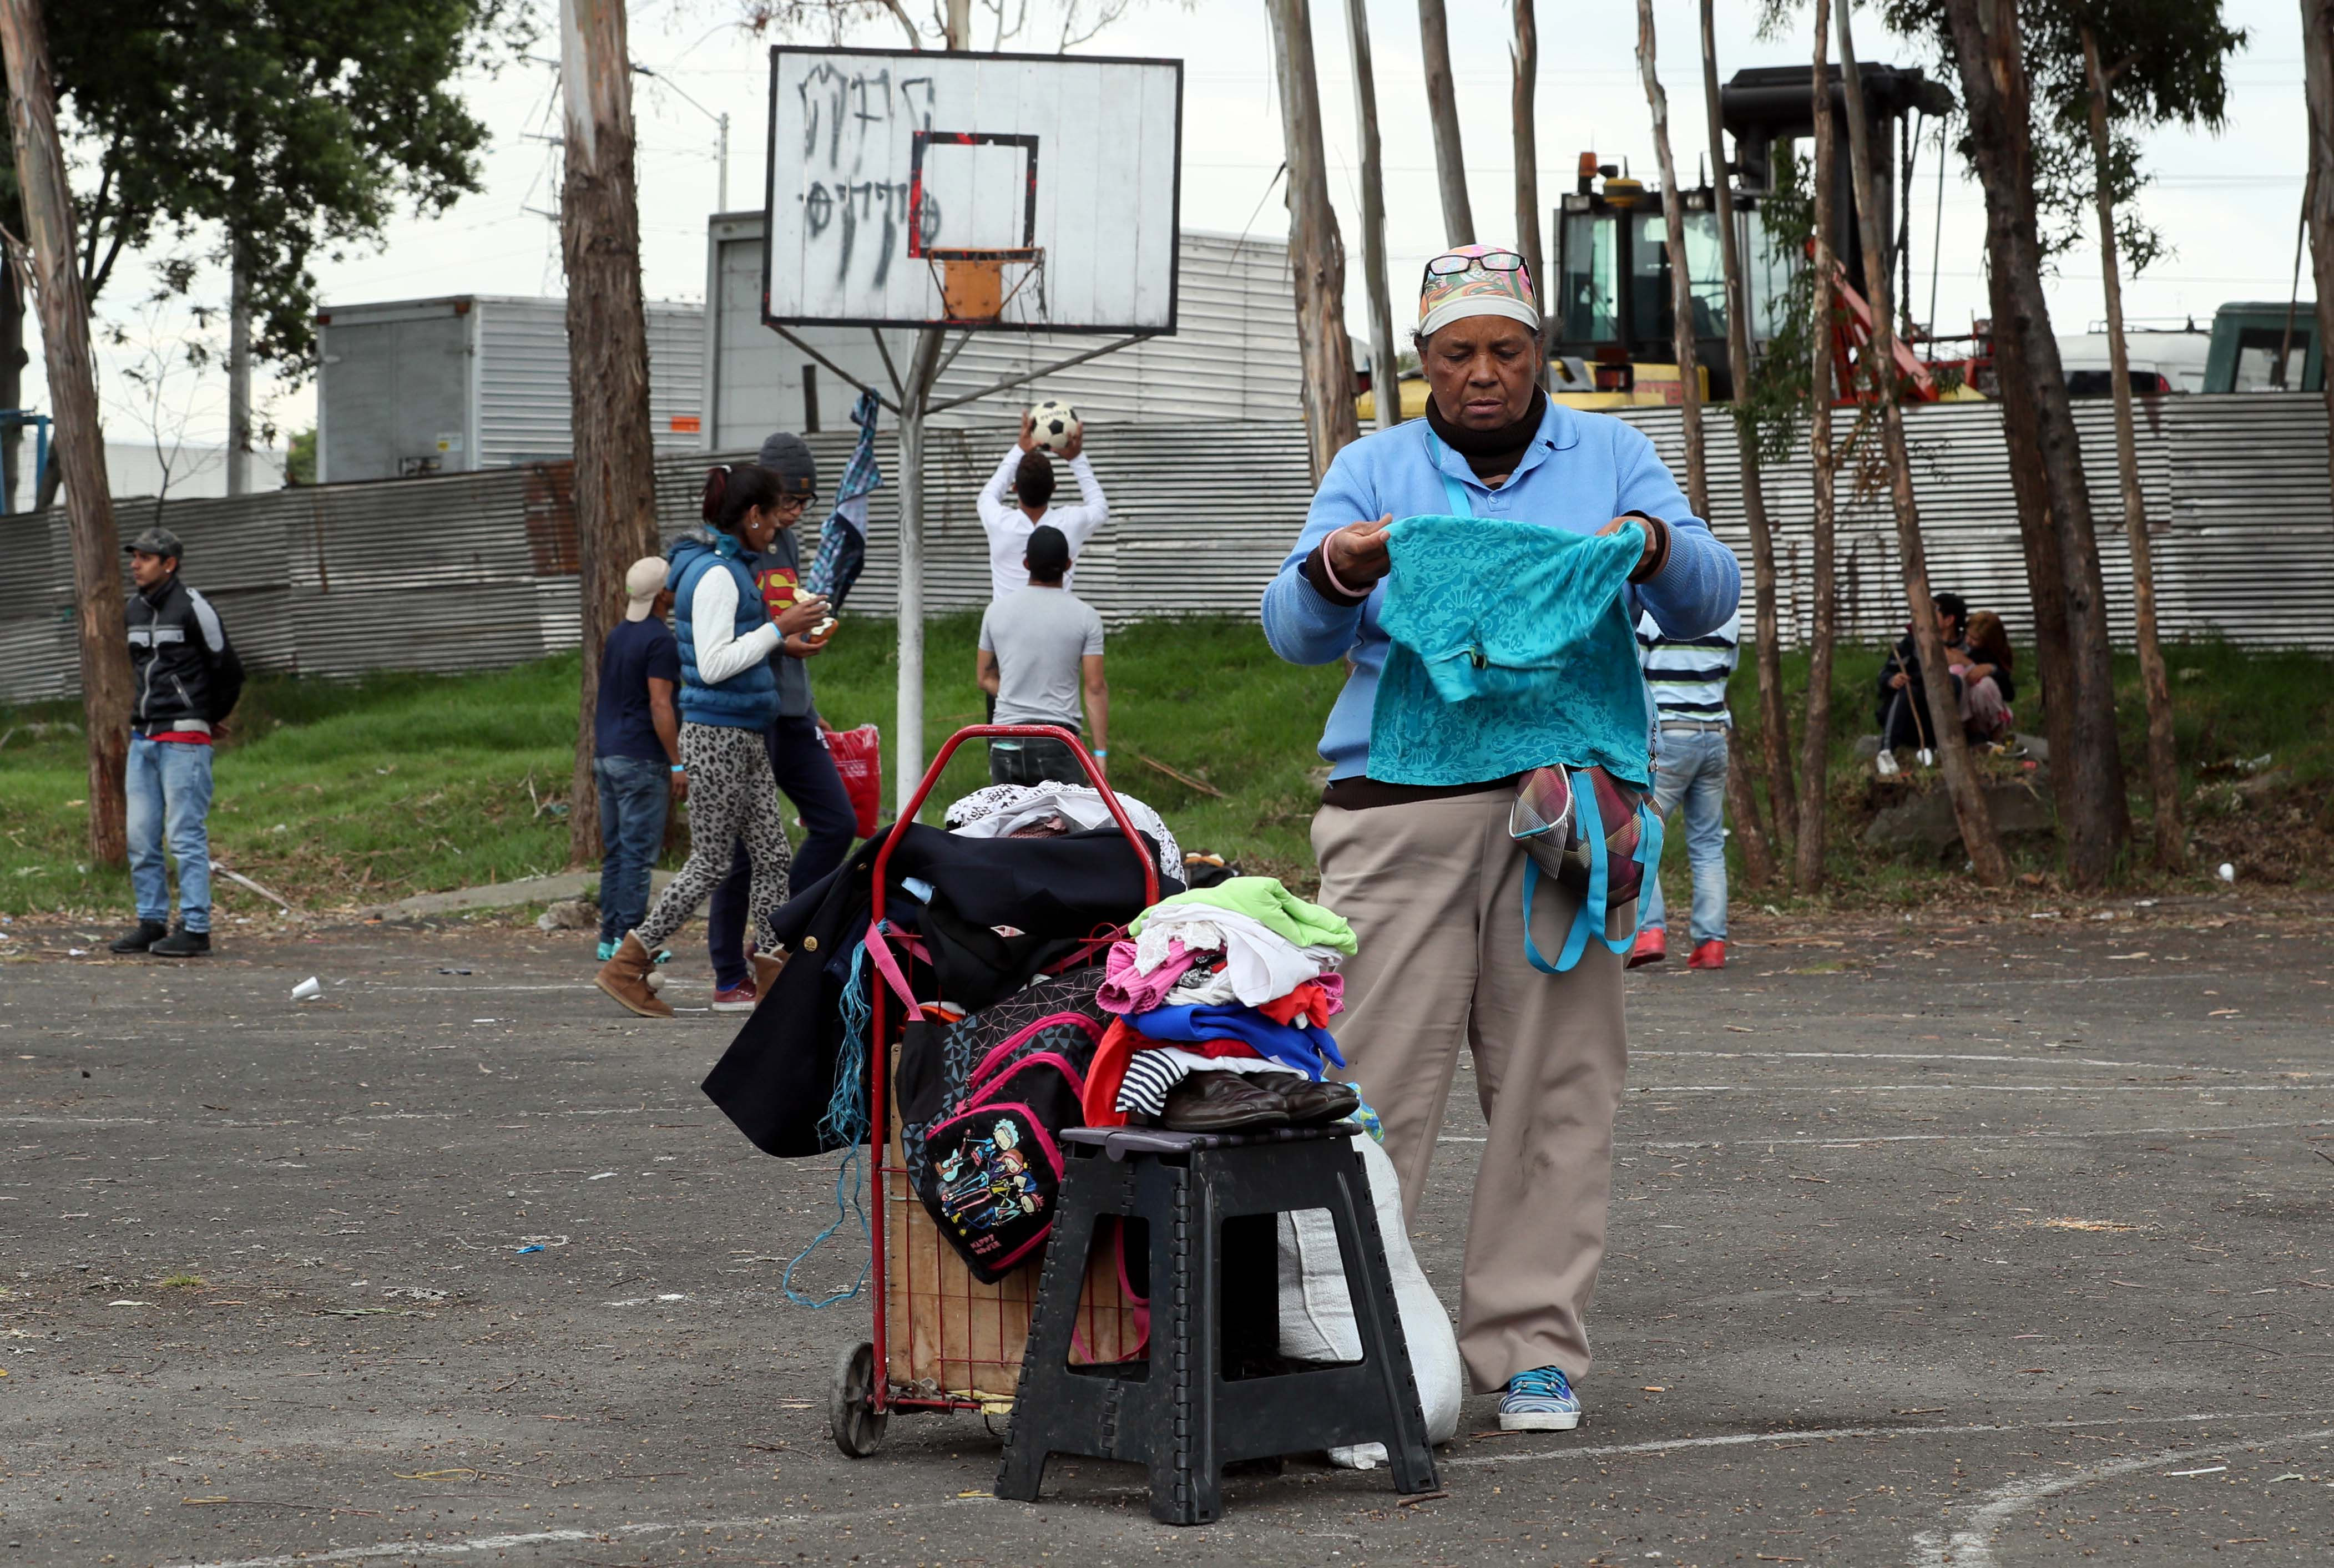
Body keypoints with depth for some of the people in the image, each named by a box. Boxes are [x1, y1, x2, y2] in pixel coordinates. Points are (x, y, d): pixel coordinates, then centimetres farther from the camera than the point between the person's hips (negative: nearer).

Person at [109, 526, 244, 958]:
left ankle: (195, 929, -7)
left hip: (184, 739, -7)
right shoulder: (133, 611, 13)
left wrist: (210, 719, 11)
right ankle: (152, 923, 14)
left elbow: (229, 670, -1)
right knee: (140, 838, 7)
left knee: (186, 836, -8)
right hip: (143, 739, 7)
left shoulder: (193, 609, -8)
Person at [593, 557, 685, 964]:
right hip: (642, 760, -8)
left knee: (615, 851, 10)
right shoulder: (659, 641, -12)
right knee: (639, 851, -6)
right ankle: (629, 938, -8)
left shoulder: (616, 636, 14)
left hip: (608, 757, 8)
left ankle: (610, 938, 10)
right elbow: (660, 705, -18)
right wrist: (677, 764, -15)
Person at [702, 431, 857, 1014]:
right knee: (743, 850, -4)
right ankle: (730, 981, 4)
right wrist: (780, 640, -19)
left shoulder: (788, 543, 15)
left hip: (792, 714, 8)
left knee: (838, 823, 5)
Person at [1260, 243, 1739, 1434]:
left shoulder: (1611, 459, 15)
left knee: (1555, 1088, -1)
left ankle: (1531, 1344, 5)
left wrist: (1655, 548, -18)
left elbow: (1709, 599, 4)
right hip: (1401, 812, -1)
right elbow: (1295, 633, 4)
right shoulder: (1371, 469, 15)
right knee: (1372, 1081, -6)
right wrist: (1337, 571, -18)